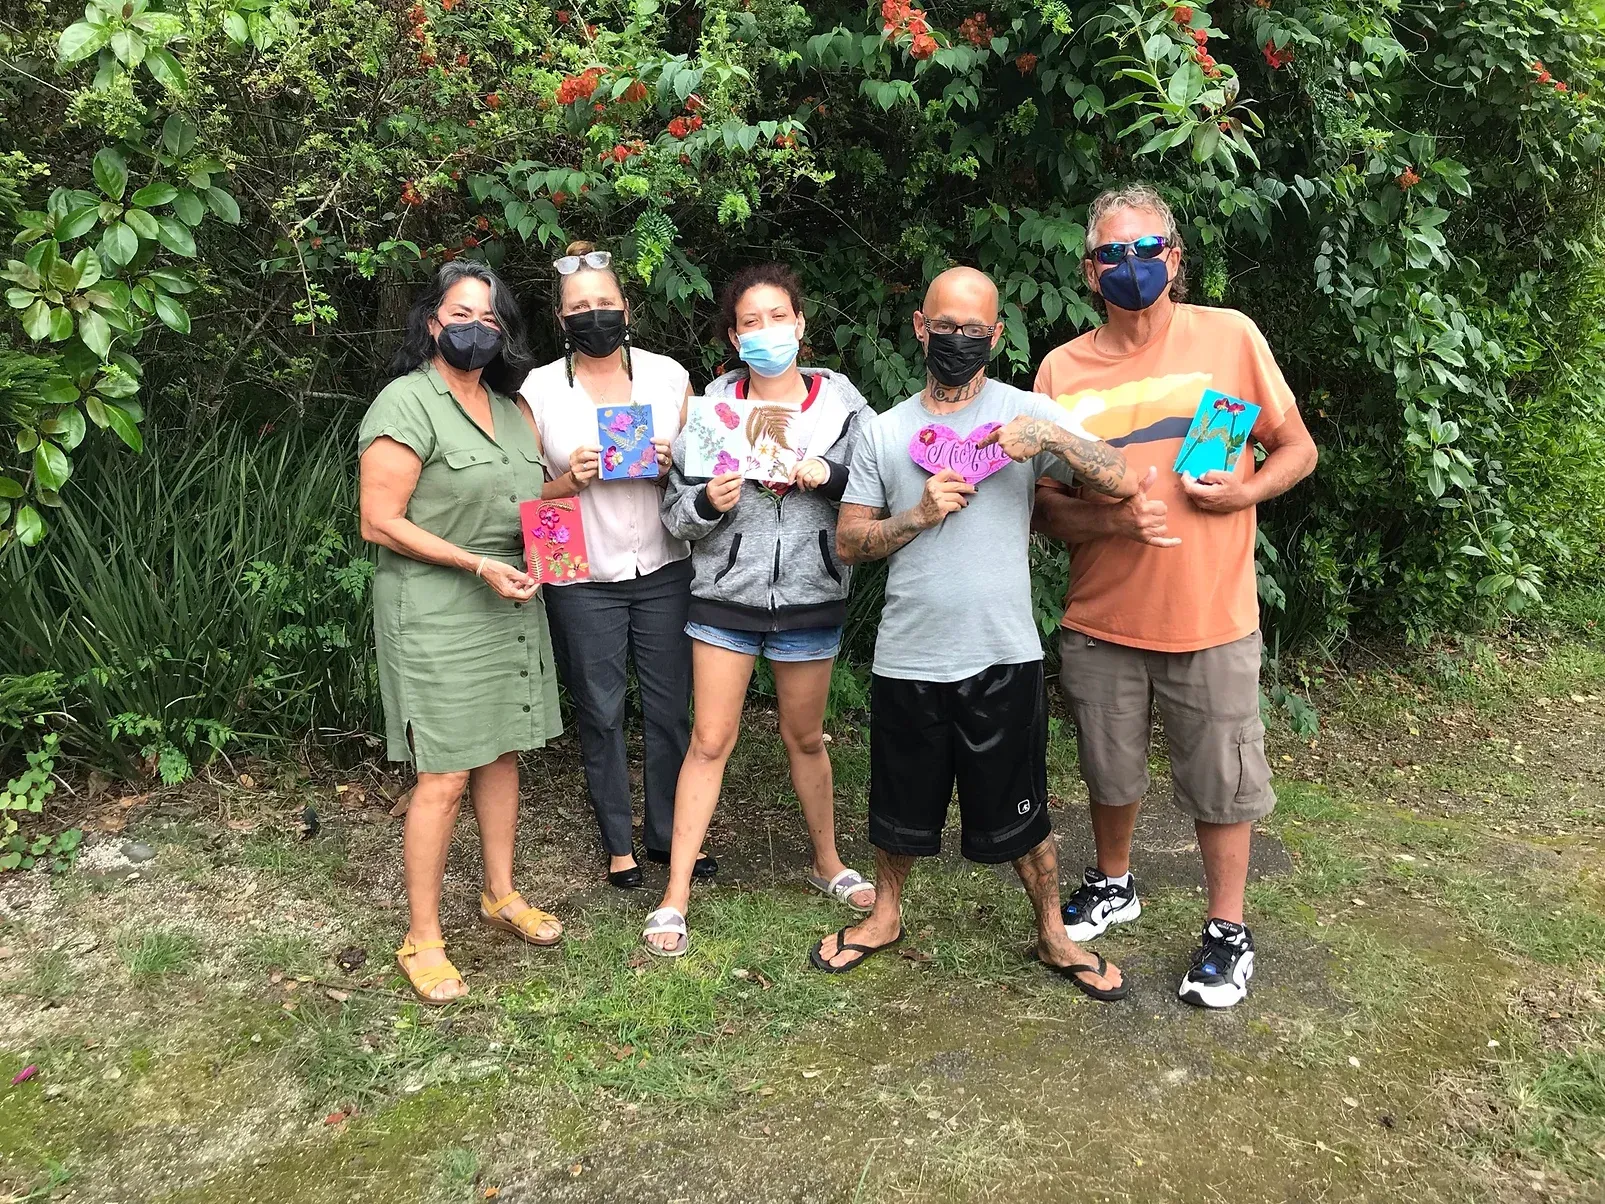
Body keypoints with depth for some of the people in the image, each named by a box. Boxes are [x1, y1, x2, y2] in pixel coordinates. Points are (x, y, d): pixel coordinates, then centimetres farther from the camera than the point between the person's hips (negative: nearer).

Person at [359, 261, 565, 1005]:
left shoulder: (512, 411, 13)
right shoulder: (407, 403, -12)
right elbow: (380, 522, -16)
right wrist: (480, 566, -20)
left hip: (510, 605, 7)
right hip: (436, 612, -7)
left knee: (503, 753, 14)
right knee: (445, 775, -4)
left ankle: (501, 895, 31)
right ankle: (422, 939, 10)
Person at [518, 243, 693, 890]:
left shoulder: (668, 375, 3)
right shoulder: (539, 389, 0)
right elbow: (529, 494, 4)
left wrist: (670, 467, -12)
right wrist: (572, 479, -16)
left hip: (663, 569, 1)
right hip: (583, 578, -1)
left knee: (670, 707, 6)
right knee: (600, 714, 8)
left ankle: (668, 831, 24)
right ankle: (619, 844, 23)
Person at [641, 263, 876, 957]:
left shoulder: (840, 400, -1)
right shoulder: (714, 403, -1)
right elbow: (674, 507, 0)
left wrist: (828, 474, -18)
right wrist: (707, 502, -21)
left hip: (810, 601, 1)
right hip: (725, 598, 0)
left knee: (805, 738, 15)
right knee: (710, 741, 0)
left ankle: (828, 865, 36)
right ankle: (675, 896, 9)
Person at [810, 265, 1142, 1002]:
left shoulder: (1027, 412, -1)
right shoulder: (885, 431, 4)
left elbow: (1123, 482, -9)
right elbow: (848, 542, 3)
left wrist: (1052, 437, -24)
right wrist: (919, 513, -12)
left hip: (1002, 657, -2)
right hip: (908, 659, 2)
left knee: (1020, 813, 12)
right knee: (899, 806, 18)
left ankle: (1053, 935, 34)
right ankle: (886, 914, 42)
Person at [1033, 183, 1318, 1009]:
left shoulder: (1229, 336, -4)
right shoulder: (1063, 370, -2)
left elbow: (1297, 450, 4)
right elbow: (1045, 508, 1)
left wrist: (1245, 490, -16)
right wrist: (1110, 518, -19)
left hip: (1211, 617, -1)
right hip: (1101, 620, 2)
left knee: (1221, 783, 9)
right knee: (1110, 772, 18)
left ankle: (1227, 931, 29)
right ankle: (1112, 885, 44)